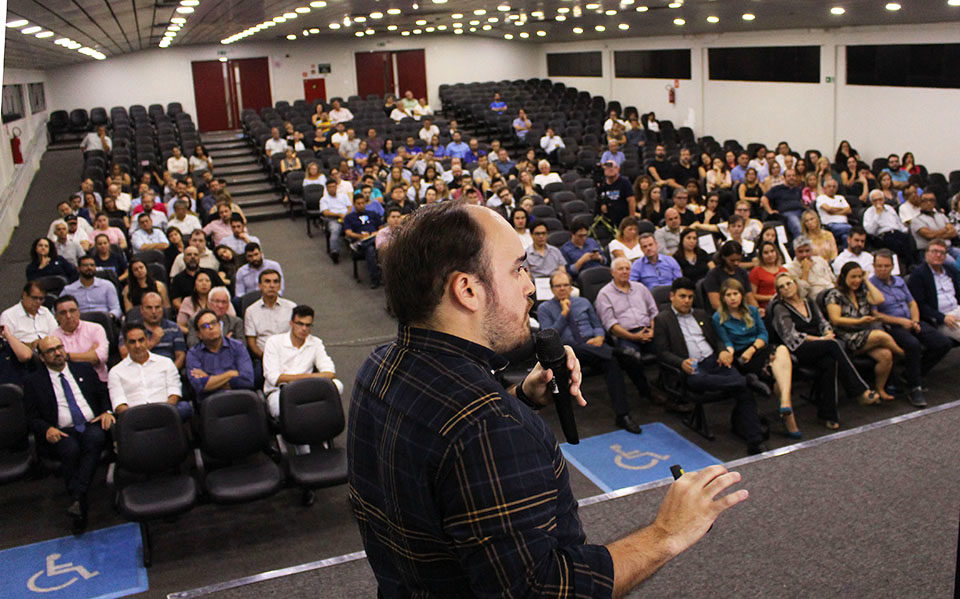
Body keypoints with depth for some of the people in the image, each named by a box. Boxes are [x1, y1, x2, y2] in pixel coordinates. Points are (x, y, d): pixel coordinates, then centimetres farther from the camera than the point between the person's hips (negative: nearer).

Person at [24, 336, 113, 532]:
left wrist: (106, 412, -1)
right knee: (70, 450, -35)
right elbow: (32, 417, 9)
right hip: (61, 432, -1)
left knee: (95, 438, -35)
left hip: (91, 426, 1)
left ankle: (77, 498, -37)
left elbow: (103, 394, 21)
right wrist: (47, 429, -12)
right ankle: (81, 508, -30)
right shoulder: (33, 382, 13)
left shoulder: (84, 370, 20)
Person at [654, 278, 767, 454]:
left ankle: (755, 443, -22)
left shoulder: (701, 314, 27)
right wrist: (682, 363, -19)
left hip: (714, 361, 5)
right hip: (691, 369, -4)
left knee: (744, 391, -21)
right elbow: (662, 352, 0)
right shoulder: (662, 319, 9)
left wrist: (723, 351, 2)